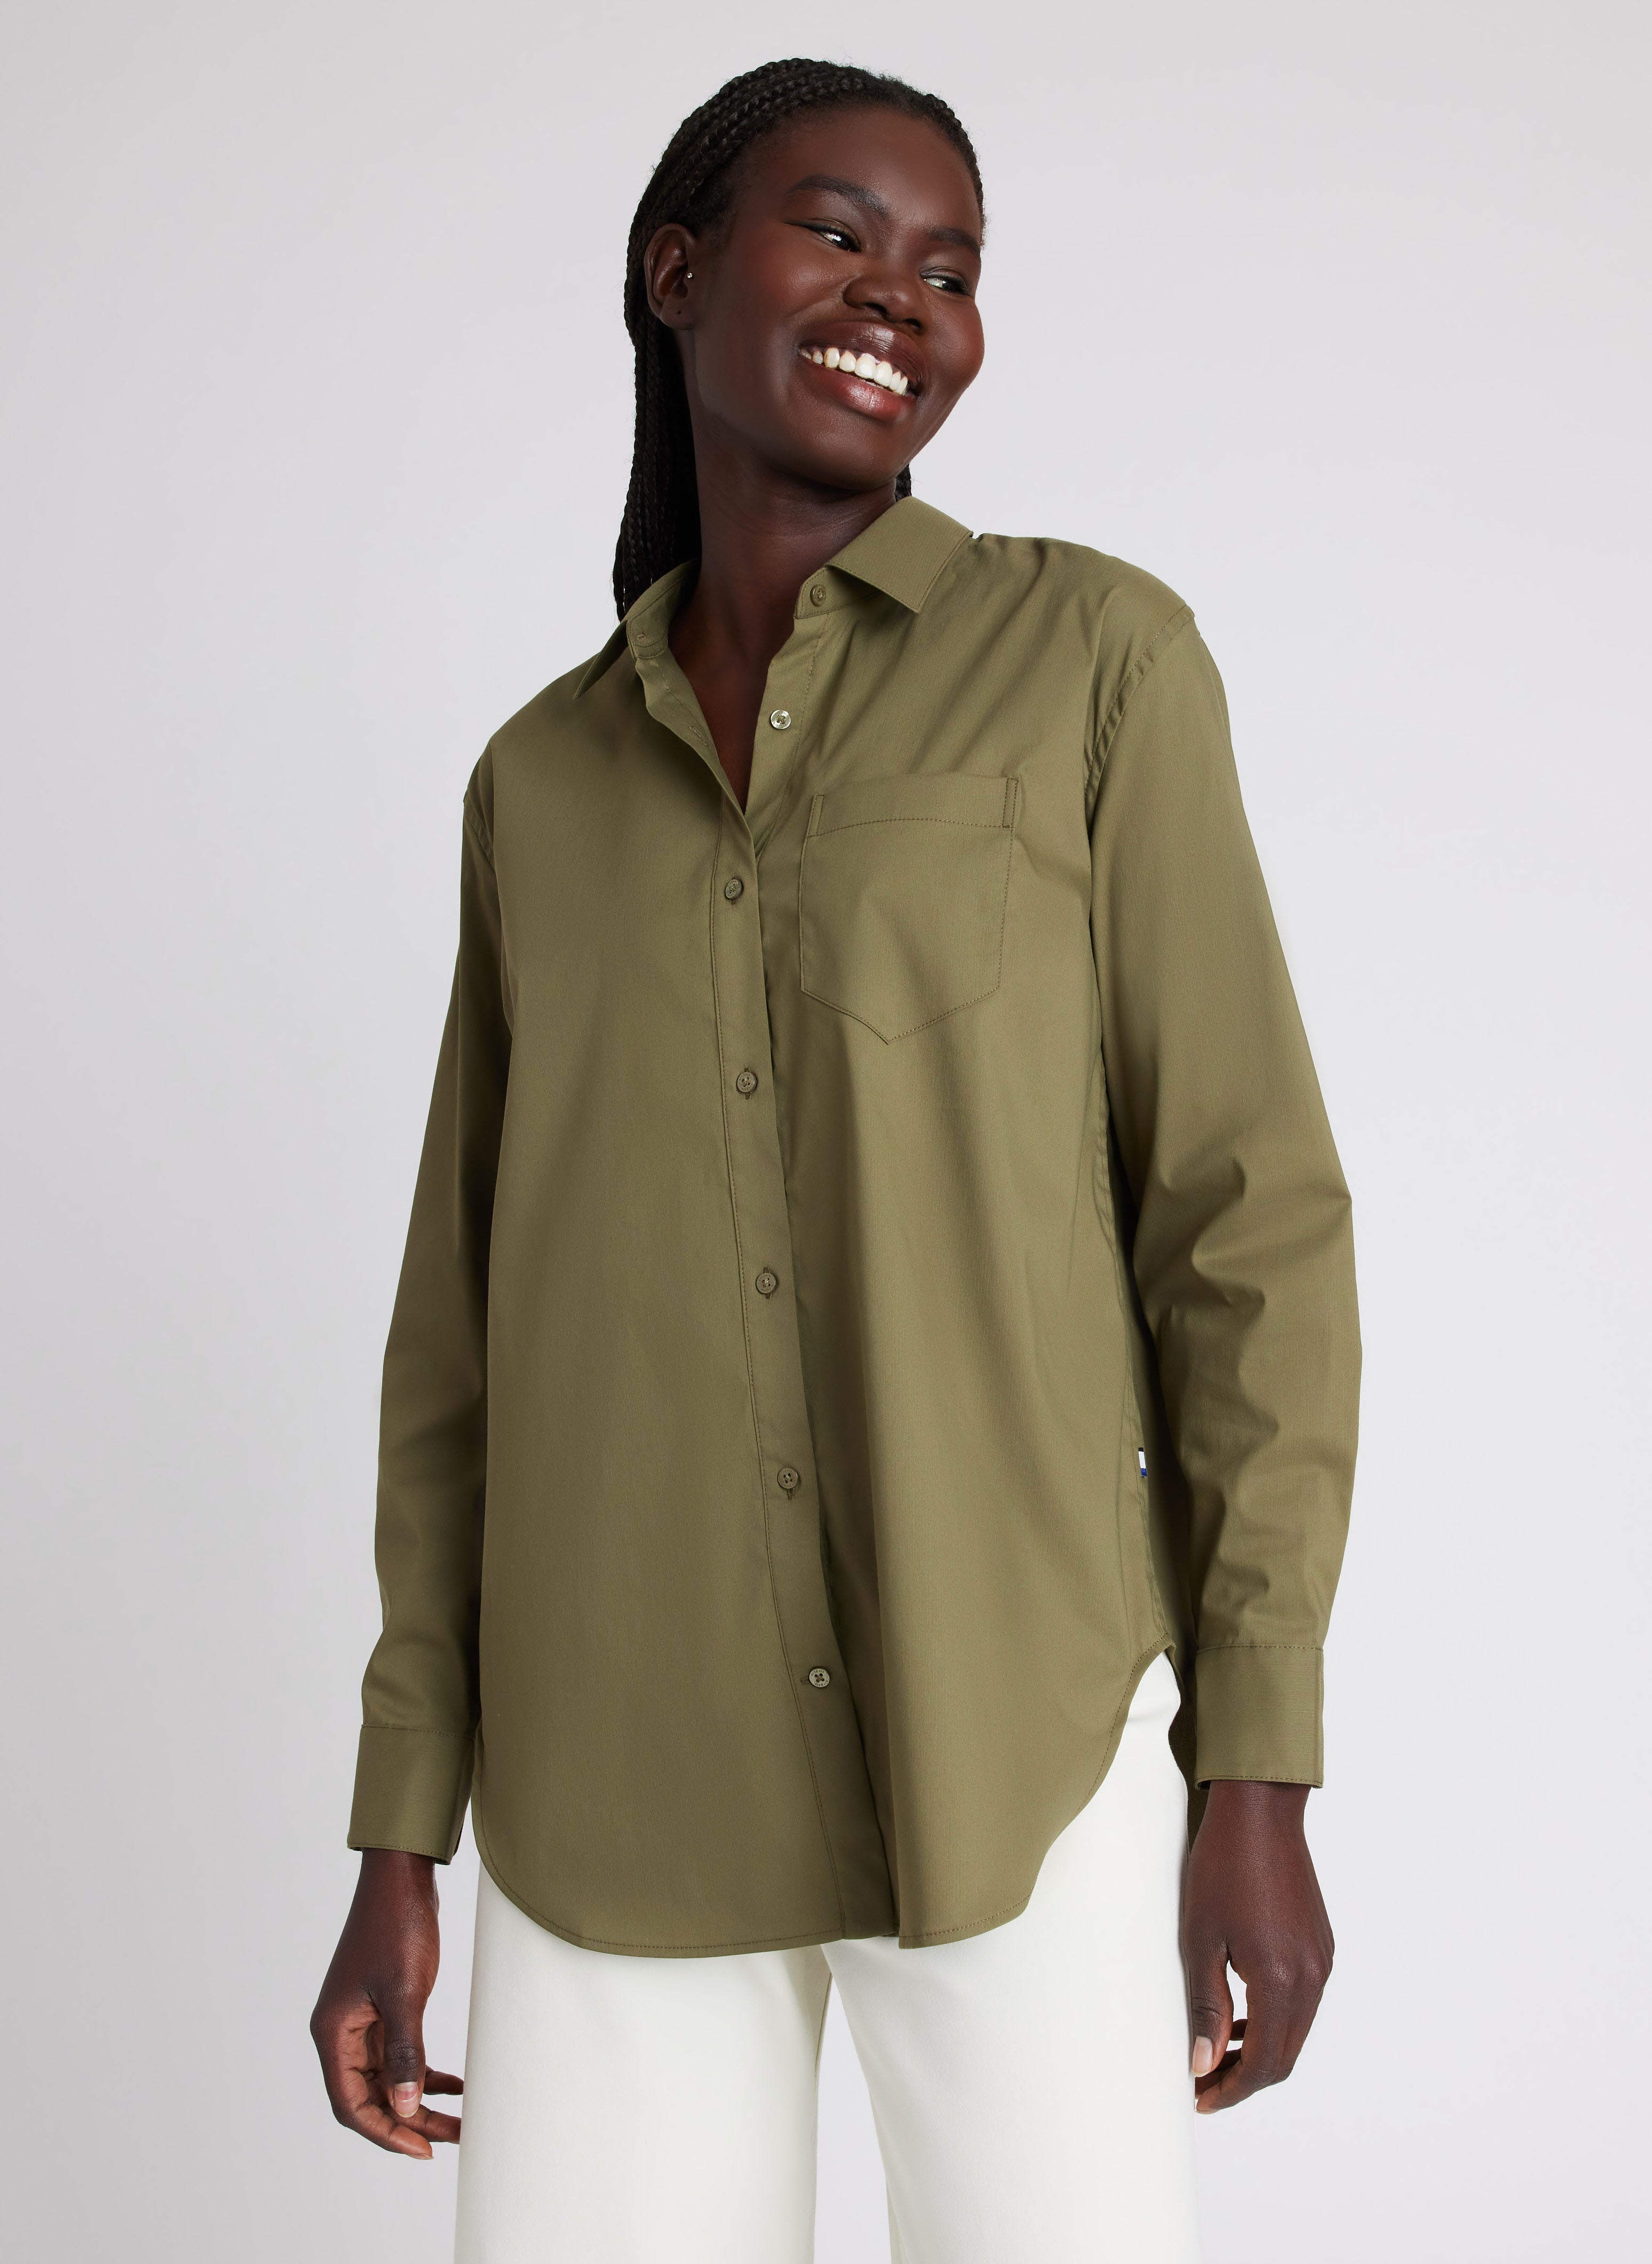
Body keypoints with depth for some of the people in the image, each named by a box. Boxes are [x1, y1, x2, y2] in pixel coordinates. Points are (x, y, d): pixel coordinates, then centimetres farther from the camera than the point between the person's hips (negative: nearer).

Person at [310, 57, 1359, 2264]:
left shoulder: (1094, 654, -1)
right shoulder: (546, 782, 10)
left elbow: (1246, 1210, -4)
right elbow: (473, 1323, 10)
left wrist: (1257, 1765, -9)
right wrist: (399, 1841, 6)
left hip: (1017, 1736, -3)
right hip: (621, 1777, 3)